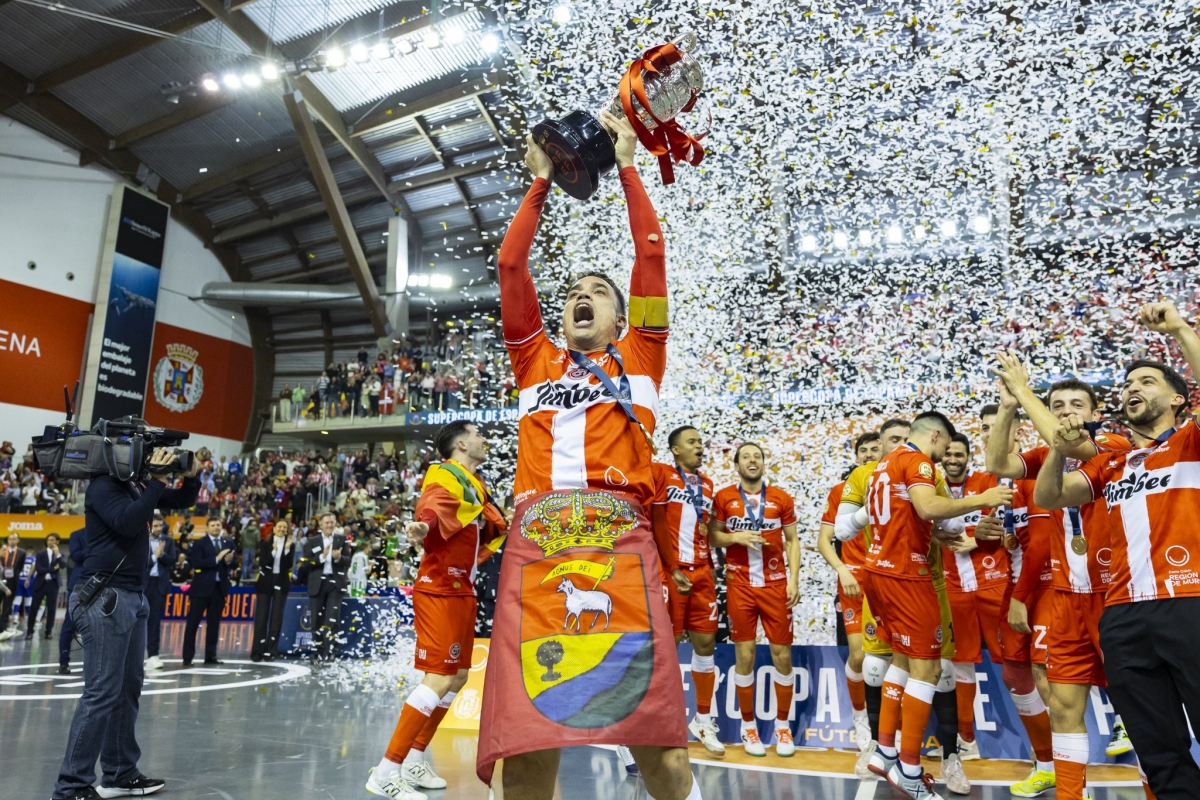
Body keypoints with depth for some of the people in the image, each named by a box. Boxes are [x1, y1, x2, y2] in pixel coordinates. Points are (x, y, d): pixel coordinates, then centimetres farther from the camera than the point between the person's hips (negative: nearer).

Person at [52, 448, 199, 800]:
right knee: (102, 692, -7)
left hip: (133, 595, 9)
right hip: (105, 596, -9)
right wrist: (156, 481, -21)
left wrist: (191, 476, 2)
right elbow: (127, 523, -25)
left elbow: (181, 501, 20)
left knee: (128, 687, 13)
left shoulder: (137, 485, 11)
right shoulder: (103, 486, -10)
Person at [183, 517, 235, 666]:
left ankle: (210, 656, 16)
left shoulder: (229, 543, 8)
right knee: (193, 622, 1)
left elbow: (234, 563, 8)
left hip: (220, 587, 4)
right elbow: (196, 563, -17)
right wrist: (216, 559, -21)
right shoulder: (199, 543, -4)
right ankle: (187, 657, 8)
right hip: (202, 587, -4)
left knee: (214, 623, 9)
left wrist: (229, 561, -14)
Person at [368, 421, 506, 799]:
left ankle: (414, 760, 26)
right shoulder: (446, 477, -14)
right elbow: (432, 505, -37)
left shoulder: (476, 485, 14)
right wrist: (422, 525, -57)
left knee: (457, 678, 14)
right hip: (440, 591, -10)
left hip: (462, 591, 10)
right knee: (438, 679, -11)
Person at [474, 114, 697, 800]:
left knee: (658, 744, -7)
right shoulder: (537, 362, 24)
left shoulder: (638, 359, 20)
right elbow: (511, 263, 21)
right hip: (535, 536, 2)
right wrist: (542, 181, 26)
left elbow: (652, 253, 16)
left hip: (618, 533, -1)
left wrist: (626, 166, 23)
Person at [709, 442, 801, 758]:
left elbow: (792, 541, 7)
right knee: (744, 655, 3)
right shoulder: (723, 497, 1)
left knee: (782, 655, 4)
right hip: (740, 586, -1)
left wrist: (794, 580, -2)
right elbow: (712, 536, 3)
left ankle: (782, 726, 21)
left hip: (775, 585, 1)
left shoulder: (781, 498, 4)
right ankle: (748, 726, 18)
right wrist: (735, 537, -16)